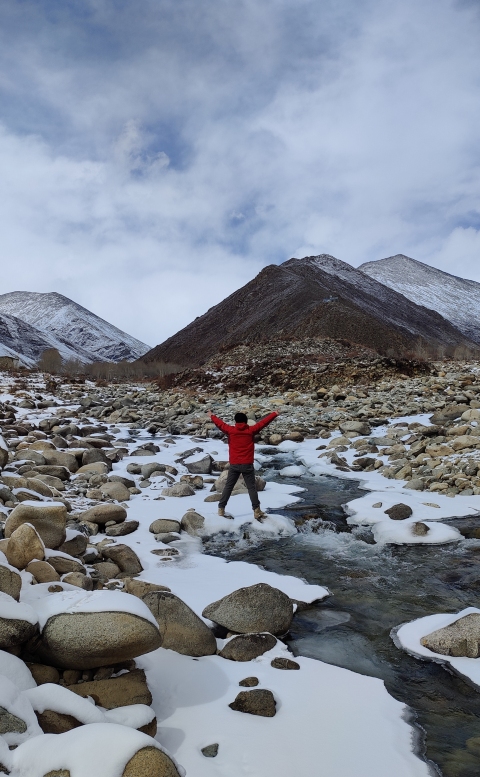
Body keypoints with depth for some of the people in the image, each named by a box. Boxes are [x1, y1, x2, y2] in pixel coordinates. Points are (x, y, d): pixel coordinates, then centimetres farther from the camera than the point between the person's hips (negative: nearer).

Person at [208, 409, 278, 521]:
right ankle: (257, 511, 0)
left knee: (228, 487, 9)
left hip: (234, 465, 1)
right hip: (247, 465, -1)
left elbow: (220, 423, 10)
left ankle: (221, 509, 10)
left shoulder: (230, 430, -1)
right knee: (252, 488, 4)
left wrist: (212, 416, 28)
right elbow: (263, 422, 3)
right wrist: (275, 414, 13)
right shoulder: (251, 430, -2)